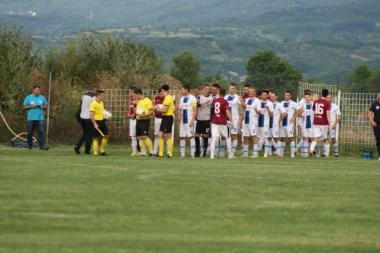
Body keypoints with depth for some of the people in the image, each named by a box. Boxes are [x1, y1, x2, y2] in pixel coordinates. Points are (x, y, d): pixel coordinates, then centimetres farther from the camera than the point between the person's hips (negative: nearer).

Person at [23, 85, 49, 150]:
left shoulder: (42, 98, 9)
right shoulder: (28, 98, 3)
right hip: (31, 118, -1)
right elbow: (24, 107, 2)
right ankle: (30, 145, 18)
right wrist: (31, 106, -14)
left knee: (41, 131, -11)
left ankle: (42, 146, -15)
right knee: (30, 132, 6)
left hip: (40, 118, 1)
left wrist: (43, 107, -7)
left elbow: (46, 106, 15)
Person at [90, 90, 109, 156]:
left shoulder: (101, 103, 12)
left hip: (102, 121, 8)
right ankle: (95, 153, 4)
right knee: (96, 138, -2)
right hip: (97, 122, -8)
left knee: (106, 136, 7)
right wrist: (95, 124, -25)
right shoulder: (93, 104, -14)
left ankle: (102, 151, 19)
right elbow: (91, 115, -19)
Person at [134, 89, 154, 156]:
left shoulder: (147, 101, -8)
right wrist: (135, 105, 5)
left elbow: (151, 112, -12)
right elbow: (135, 111, 21)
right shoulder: (138, 102, 16)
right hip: (138, 121, 8)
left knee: (145, 136, -17)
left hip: (145, 121, -8)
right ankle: (143, 152, 6)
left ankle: (151, 152, -14)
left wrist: (144, 115, -25)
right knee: (140, 137, 3)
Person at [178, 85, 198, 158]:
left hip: (189, 121, -7)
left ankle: (192, 154, -5)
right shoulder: (182, 98, 15)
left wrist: (192, 120, -16)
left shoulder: (192, 98, -7)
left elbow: (195, 111, -10)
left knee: (191, 136, -7)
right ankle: (182, 154, 10)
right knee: (182, 137, 5)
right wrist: (179, 116, 2)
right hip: (183, 121, 7)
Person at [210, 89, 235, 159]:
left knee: (214, 138, -3)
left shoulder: (214, 101, 6)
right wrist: (231, 121, -18)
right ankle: (230, 155, 15)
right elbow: (227, 112, -18)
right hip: (223, 122, -3)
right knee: (227, 138, 11)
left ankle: (212, 155, -14)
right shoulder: (225, 102, -9)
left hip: (214, 122, 3)